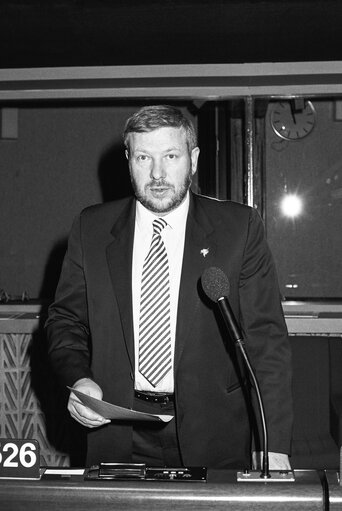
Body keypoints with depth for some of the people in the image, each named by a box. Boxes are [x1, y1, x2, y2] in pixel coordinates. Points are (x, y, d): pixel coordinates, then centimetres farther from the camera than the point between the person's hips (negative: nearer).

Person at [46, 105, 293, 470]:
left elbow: (266, 339, -6)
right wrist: (79, 379, -11)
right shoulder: (91, 228, 2)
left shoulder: (239, 228, -4)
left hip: (213, 436, -1)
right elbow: (65, 319, 10)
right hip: (120, 436, 2)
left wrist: (273, 445, -13)